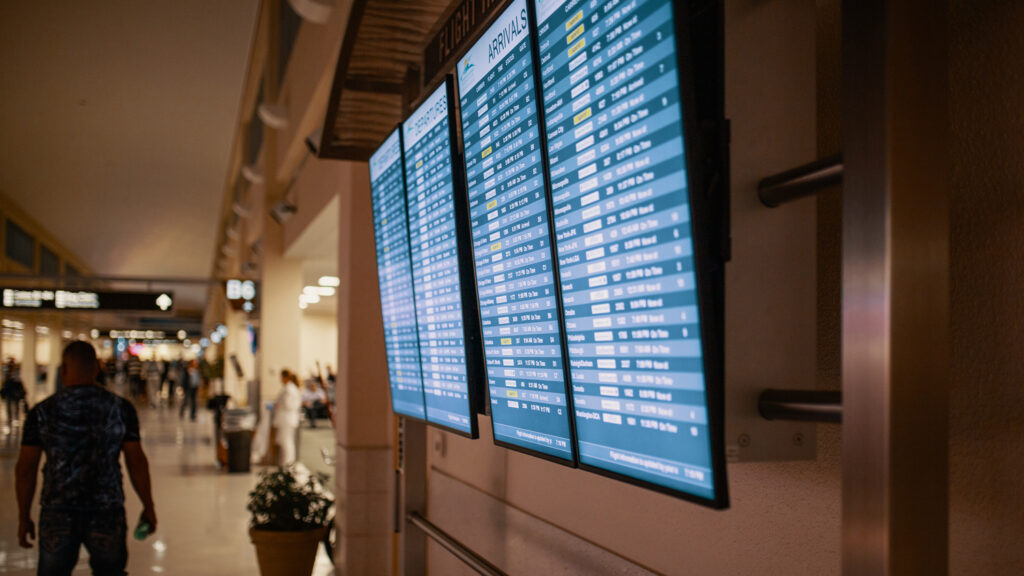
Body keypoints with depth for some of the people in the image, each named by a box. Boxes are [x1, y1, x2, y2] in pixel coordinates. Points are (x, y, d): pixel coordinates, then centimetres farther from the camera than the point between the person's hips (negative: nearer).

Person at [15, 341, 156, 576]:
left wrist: (24, 517, 9)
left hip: (57, 515, 0)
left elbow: (25, 468, -1)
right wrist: (148, 506, 8)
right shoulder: (120, 408, -3)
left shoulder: (42, 412, -3)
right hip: (107, 513, 0)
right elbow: (136, 461, -1)